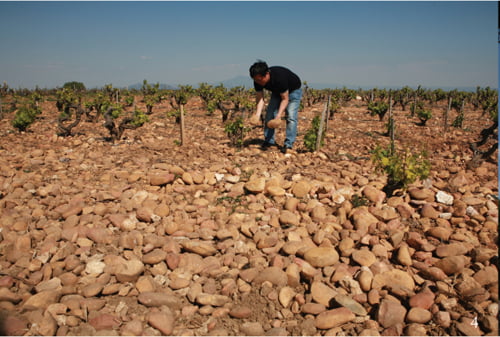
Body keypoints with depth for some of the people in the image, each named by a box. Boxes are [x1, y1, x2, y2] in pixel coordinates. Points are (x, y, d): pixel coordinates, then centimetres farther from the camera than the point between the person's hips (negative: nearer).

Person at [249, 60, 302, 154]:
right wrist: (257, 114, -38)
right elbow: (260, 98, -21)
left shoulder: (280, 77, -41)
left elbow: (285, 99, -33)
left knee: (291, 117, -19)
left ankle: (288, 144, -17)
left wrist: (279, 116, -40)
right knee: (269, 115, -4)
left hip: (293, 91, -6)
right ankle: (269, 141, 4)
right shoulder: (258, 81, -23)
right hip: (277, 92, 6)